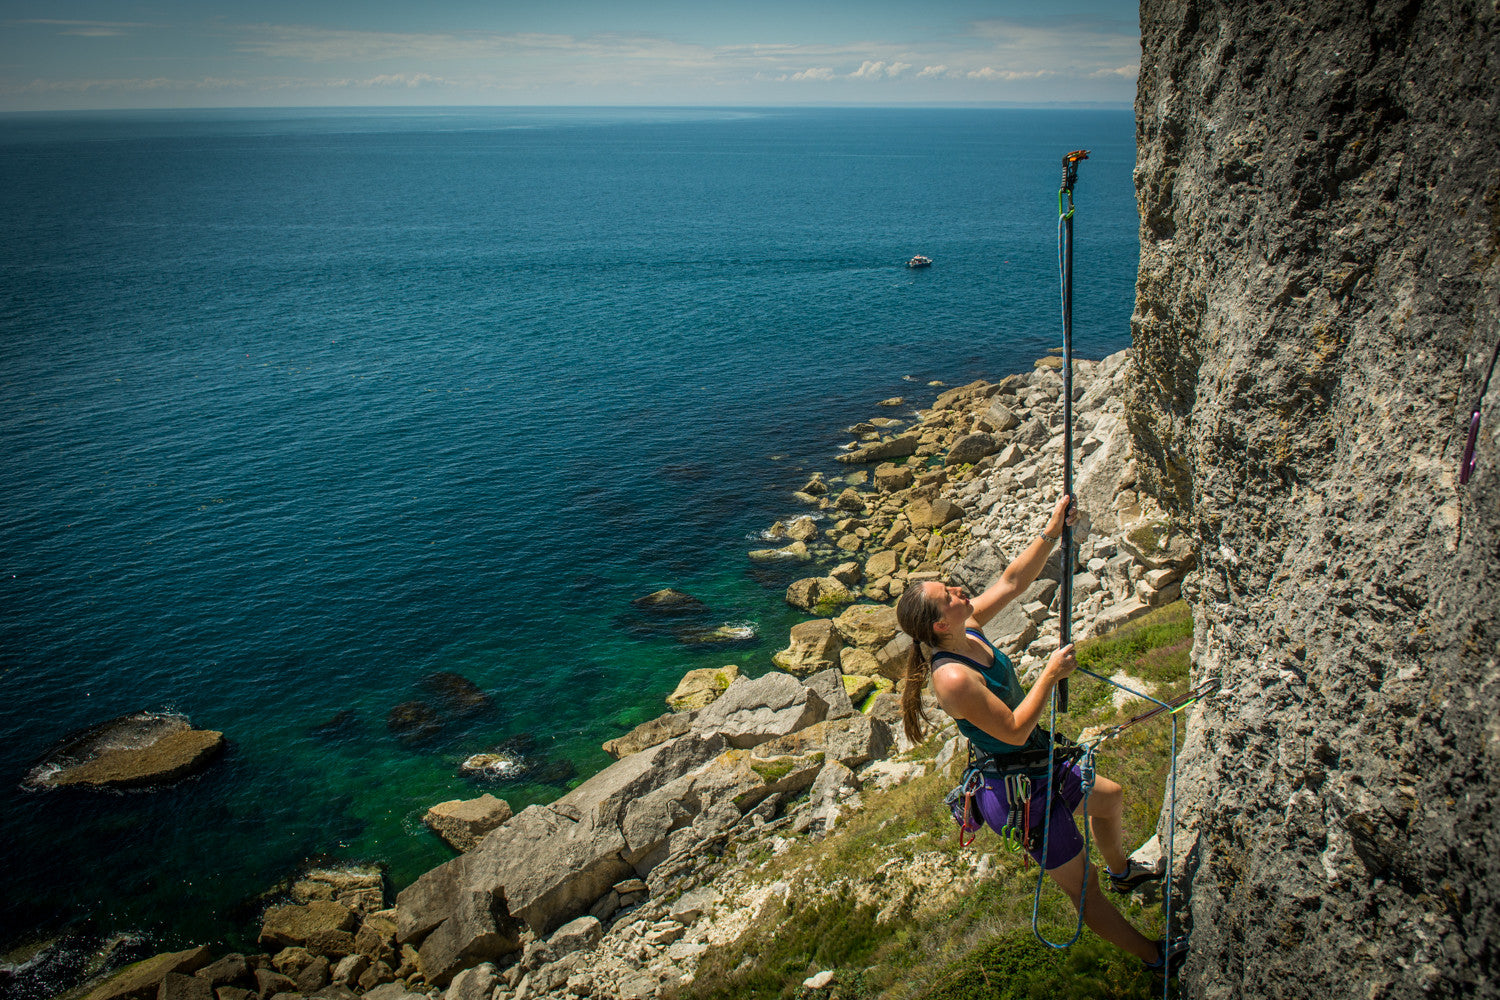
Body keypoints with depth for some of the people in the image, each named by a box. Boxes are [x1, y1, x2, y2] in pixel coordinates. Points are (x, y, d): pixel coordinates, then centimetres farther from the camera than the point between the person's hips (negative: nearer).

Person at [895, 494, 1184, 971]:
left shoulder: (968, 629, -7)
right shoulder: (953, 677, -33)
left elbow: (1012, 582, 0)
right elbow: (1015, 730, -29)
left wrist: (1052, 532, -7)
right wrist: (1050, 675, -24)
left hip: (1040, 766, 10)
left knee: (1110, 796, 34)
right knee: (1083, 890, 8)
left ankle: (1121, 871, 63)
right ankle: (1152, 955, 29)